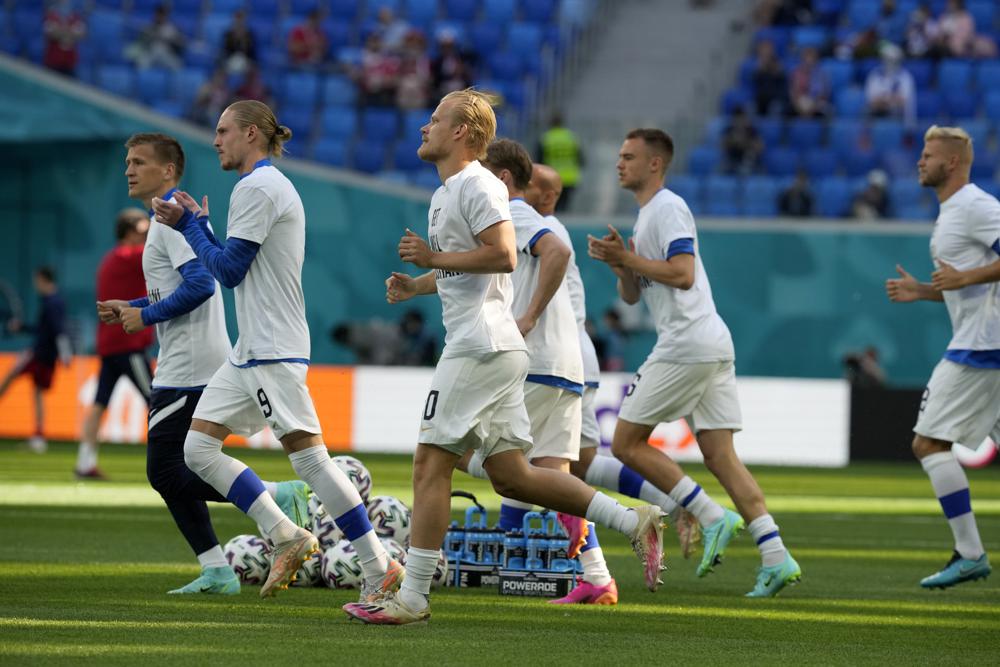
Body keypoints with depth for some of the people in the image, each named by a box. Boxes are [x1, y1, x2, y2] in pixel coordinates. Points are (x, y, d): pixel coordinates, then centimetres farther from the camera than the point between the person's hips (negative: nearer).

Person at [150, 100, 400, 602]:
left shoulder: (258, 188, -12)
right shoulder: (268, 185, 20)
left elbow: (229, 270, -14)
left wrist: (189, 224, -2)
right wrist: (192, 223, 17)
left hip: (273, 350, -11)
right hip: (251, 351, 11)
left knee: (308, 456, -12)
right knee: (198, 448, 5)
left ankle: (378, 567, -10)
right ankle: (285, 537, 5)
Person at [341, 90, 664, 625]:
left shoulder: (476, 185, -10)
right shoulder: (445, 194, 21)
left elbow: (503, 256, -22)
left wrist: (434, 258, -17)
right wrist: (416, 285, 16)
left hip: (480, 348, -10)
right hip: (497, 350, 10)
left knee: (430, 465, -8)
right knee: (509, 477, 9)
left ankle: (412, 597, -7)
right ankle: (632, 522, 7)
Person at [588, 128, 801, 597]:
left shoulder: (668, 208, -7)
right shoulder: (647, 215, 24)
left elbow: (682, 274, -20)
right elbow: (631, 295, 25)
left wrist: (628, 259, -10)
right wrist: (621, 263, 6)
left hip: (685, 345, -10)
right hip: (714, 347, 10)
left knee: (626, 444, -4)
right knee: (719, 455, 4)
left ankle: (713, 518, -8)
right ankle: (776, 557, -5)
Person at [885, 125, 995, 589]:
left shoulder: (975, 206, -11)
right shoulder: (949, 213, 21)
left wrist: (965, 277, -21)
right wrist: (922, 291, 18)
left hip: (982, 344, -10)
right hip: (978, 343, 10)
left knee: (928, 443, -9)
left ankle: (969, 554, -8)